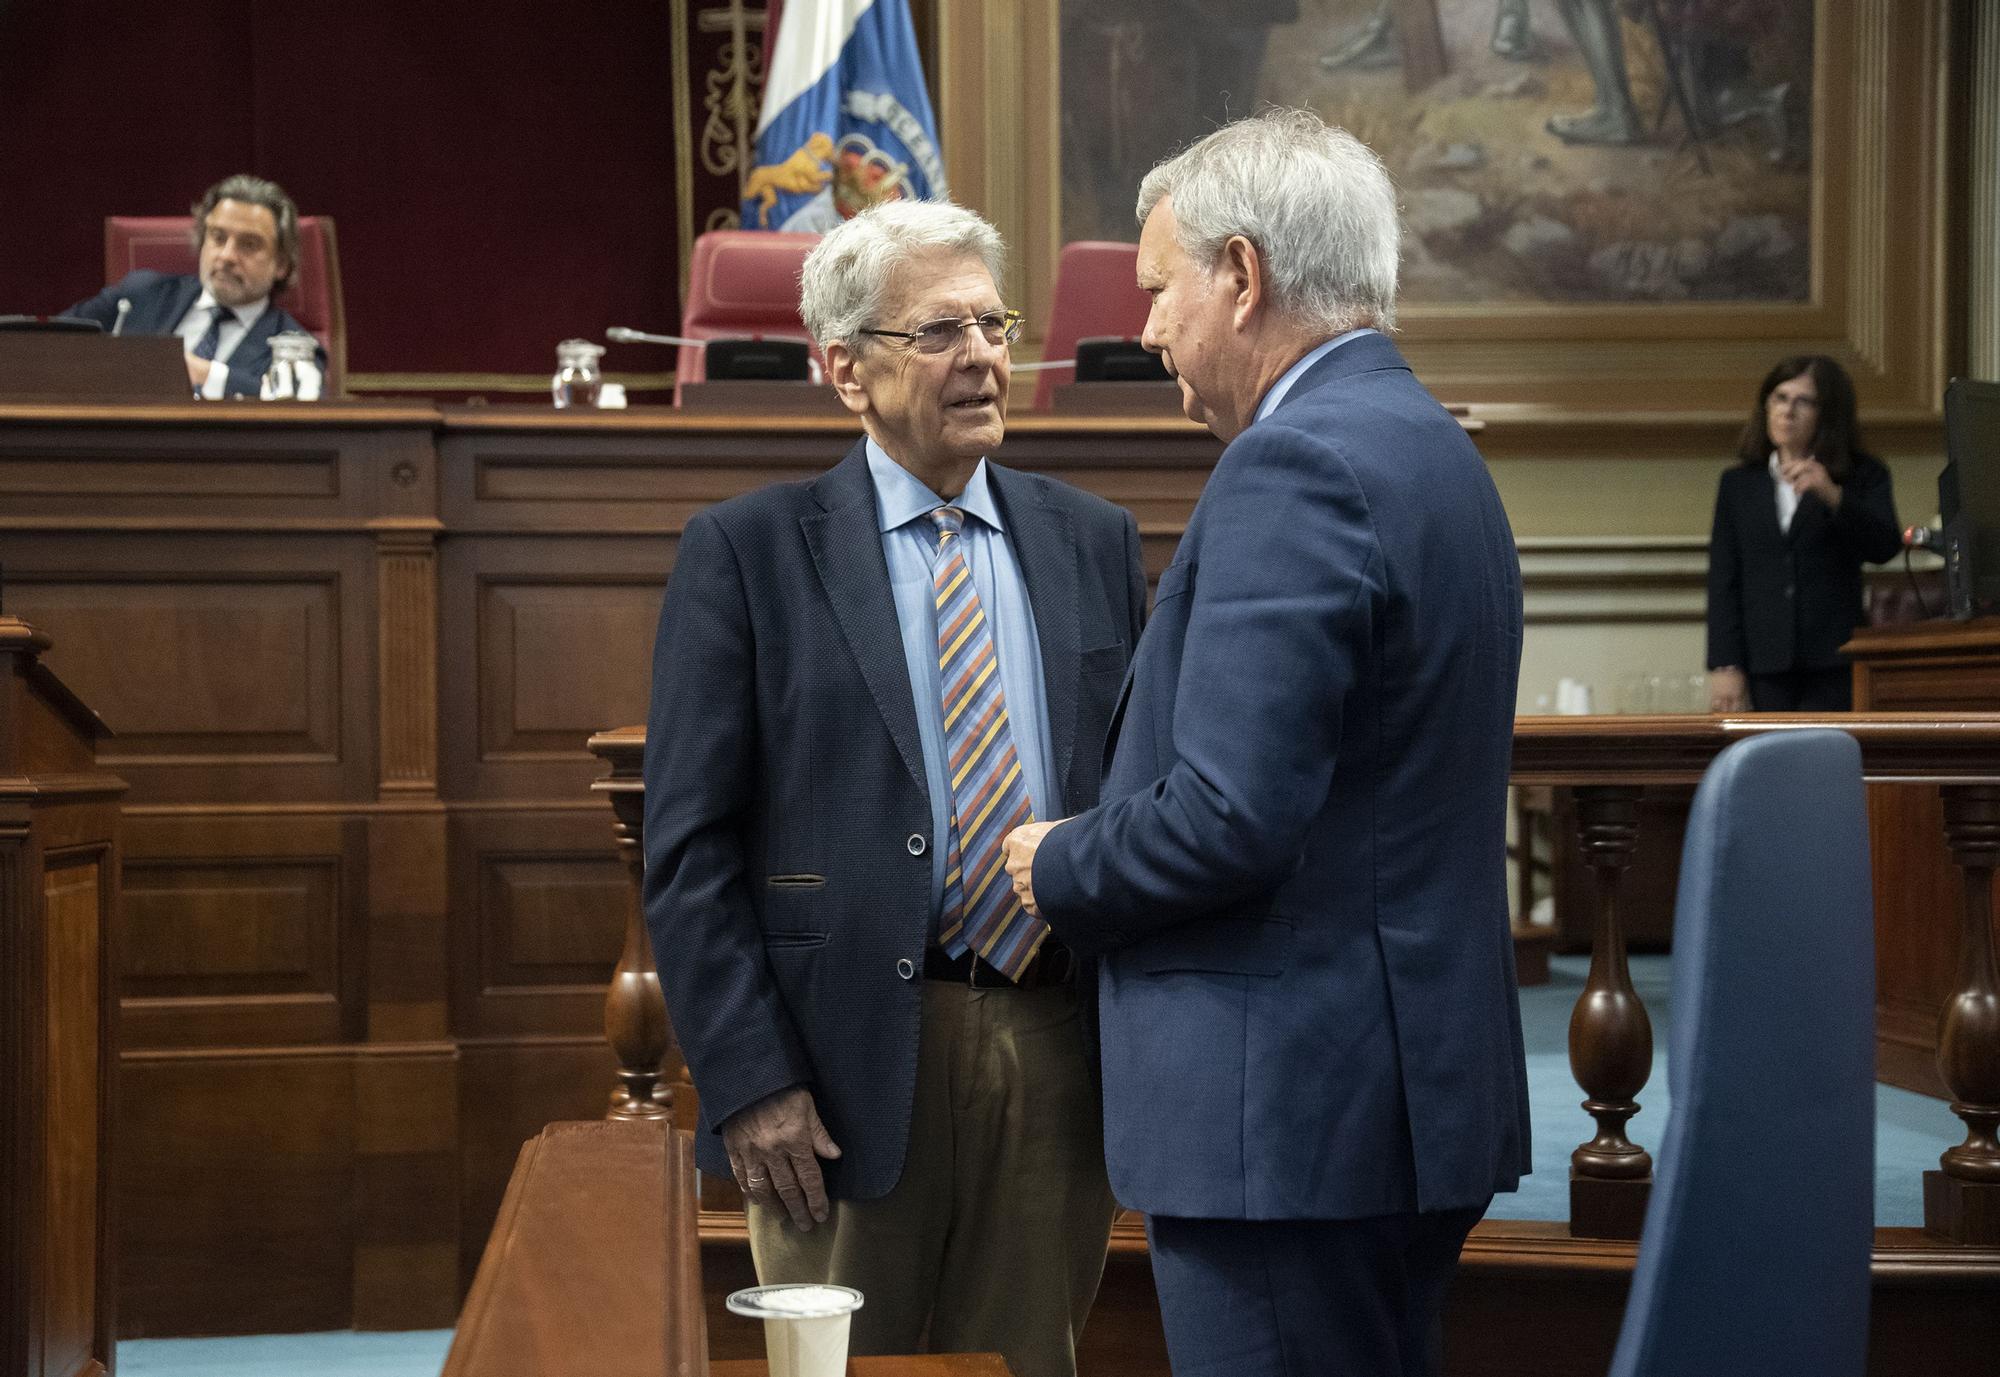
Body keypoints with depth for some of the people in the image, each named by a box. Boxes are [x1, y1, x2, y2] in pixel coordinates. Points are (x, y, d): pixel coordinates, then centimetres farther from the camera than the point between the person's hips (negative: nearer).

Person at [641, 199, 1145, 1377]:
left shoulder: (1095, 543, 10)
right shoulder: (746, 553, -1)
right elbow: (689, 848, -5)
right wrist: (750, 1082, -12)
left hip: (1059, 1056, 3)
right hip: (852, 1069, -3)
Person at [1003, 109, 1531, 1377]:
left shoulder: (1295, 467, -17)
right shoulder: (1434, 449, 15)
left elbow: (1227, 818, -24)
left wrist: (1059, 870, -5)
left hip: (1294, 1115, -10)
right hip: (1420, 1090, 10)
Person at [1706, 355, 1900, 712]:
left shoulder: (1864, 477, 8)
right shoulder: (1738, 484, 14)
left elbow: (1885, 546, -9)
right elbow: (1723, 581, 10)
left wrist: (1833, 496, -24)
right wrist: (1724, 666, 1)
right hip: (1766, 668, 2)